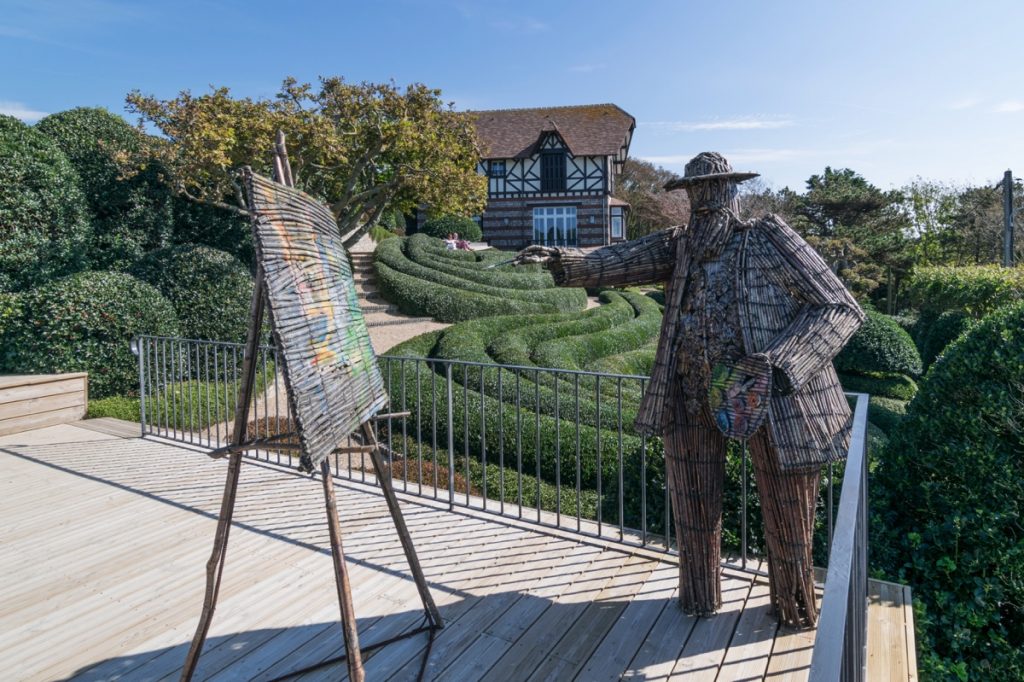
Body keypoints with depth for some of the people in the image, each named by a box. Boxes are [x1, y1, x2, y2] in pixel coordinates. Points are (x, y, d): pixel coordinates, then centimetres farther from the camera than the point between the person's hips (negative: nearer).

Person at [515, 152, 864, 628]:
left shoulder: (768, 239, -7)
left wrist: (778, 363, -21)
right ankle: (699, 597, 37)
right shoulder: (679, 246, 6)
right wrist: (560, 259, -25)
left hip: (768, 394, -3)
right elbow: (621, 262, -7)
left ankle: (794, 606, 36)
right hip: (694, 397, 4)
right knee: (693, 502, 14)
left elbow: (839, 308, -9)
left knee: (786, 517, 10)